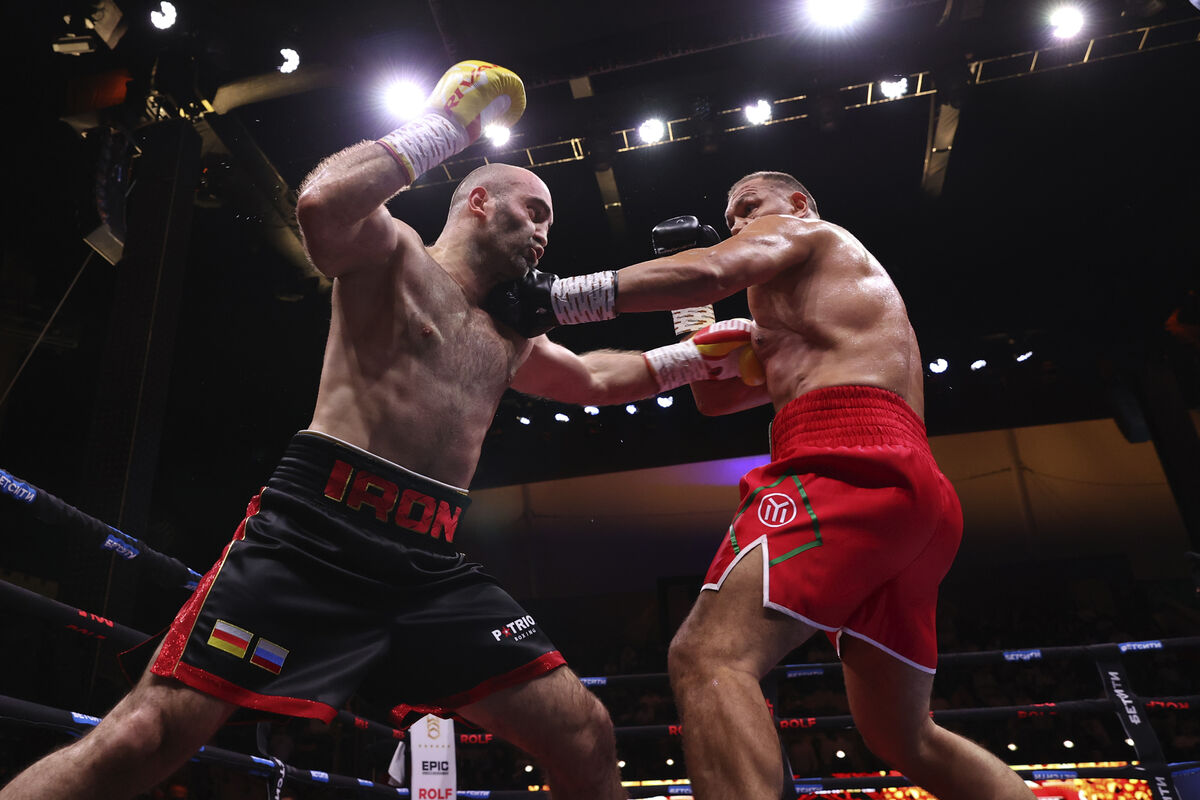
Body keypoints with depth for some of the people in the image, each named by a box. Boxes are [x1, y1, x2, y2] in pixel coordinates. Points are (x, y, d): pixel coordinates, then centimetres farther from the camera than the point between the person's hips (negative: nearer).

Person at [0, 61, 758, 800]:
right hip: (318, 531, -6)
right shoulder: (393, 251, 6)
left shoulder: (511, 339, 26)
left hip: (433, 566, 6)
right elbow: (322, 205, -16)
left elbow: (596, 379, 40)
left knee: (585, 737, 0)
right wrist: (444, 127, -5)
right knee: (144, 738, -11)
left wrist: (695, 356, 34)